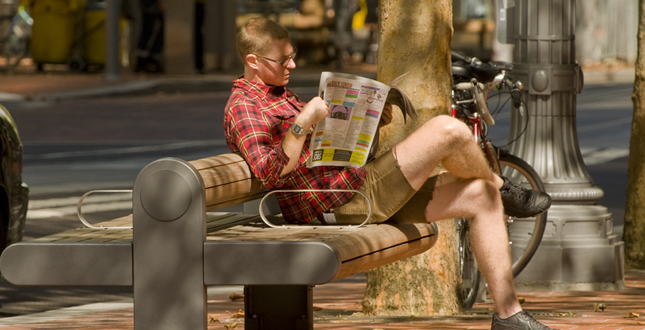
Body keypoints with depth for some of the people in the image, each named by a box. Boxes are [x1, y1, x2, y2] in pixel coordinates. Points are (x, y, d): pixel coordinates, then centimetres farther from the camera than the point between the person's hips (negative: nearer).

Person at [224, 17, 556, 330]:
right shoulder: (243, 108, -10)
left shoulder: (281, 97, 23)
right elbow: (270, 172, -24)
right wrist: (304, 121, -27)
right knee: (448, 130, -19)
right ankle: (503, 188, 12)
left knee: (481, 196, 6)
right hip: (348, 202, -11)